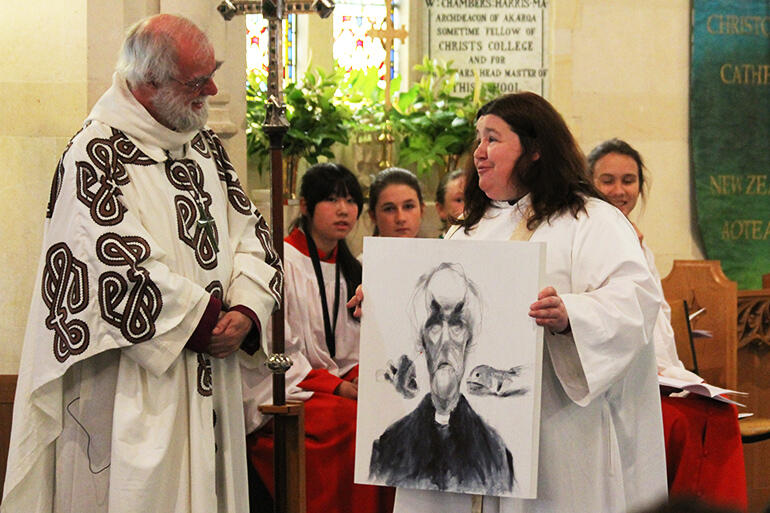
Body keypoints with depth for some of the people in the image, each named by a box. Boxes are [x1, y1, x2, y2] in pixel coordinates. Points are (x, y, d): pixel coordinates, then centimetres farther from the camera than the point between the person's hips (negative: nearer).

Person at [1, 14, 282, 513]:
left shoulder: (207, 147, 12)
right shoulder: (96, 155, -12)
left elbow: (251, 235, 11)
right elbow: (121, 266, -19)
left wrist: (245, 311, -7)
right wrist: (207, 322, -13)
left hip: (209, 378, 7)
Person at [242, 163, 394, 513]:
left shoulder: (349, 270, 18)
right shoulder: (281, 262, -5)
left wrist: (361, 379, -5)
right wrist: (337, 387, -16)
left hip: (340, 385, 6)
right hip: (285, 393, -6)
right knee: (356, 422, -32)